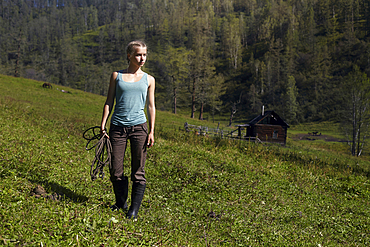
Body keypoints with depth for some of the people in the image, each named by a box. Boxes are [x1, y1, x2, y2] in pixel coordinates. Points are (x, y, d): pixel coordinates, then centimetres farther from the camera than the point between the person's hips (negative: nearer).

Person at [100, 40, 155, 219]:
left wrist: (151, 131, 2)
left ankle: (134, 209, 9)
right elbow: (109, 102, 9)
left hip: (139, 127, 0)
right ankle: (121, 202, 26)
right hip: (117, 127, 1)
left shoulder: (149, 80, 9)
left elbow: (151, 106, 9)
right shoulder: (117, 76, 9)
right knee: (115, 170, 4)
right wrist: (102, 125, 1)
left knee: (138, 171, -1)